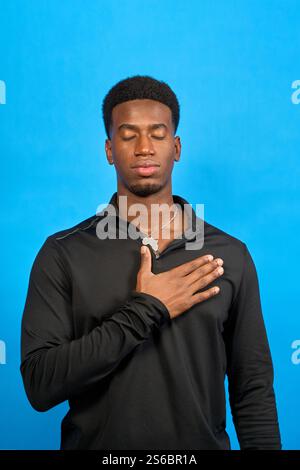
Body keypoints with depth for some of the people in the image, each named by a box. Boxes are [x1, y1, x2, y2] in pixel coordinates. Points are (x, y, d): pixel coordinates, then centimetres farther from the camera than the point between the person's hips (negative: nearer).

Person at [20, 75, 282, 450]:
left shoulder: (230, 256, -4)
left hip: (203, 443, 1)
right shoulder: (63, 255, -9)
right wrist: (146, 310, -21)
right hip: (94, 442, -1)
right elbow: (40, 384, -17)